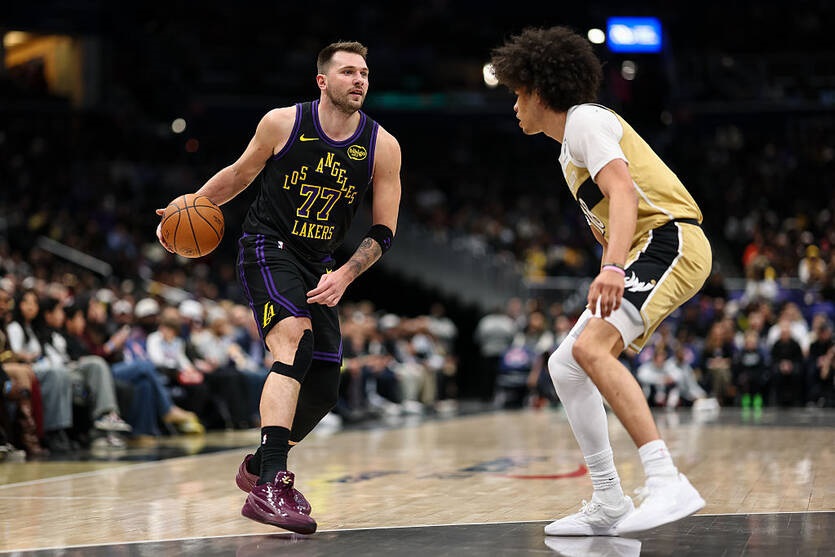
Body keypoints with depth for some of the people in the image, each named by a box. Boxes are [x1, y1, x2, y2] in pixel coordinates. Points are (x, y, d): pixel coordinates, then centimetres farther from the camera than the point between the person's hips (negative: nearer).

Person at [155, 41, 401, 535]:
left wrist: (344, 275, -17)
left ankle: (261, 466, 35)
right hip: (267, 248, -5)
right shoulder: (283, 123, -10)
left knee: (323, 392, 6)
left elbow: (384, 231, -3)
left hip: (320, 267, 5)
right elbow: (240, 175, 7)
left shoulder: (382, 147, -6)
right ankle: (268, 487, -39)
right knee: (295, 343, -31)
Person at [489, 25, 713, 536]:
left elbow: (624, 193, -22)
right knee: (565, 366, 8)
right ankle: (610, 506, 10)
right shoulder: (570, 149, 25)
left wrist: (612, 268, -35)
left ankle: (670, 484, -37)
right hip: (646, 251, 10)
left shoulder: (585, 120, -6)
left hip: (669, 239, -10)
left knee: (590, 348, -29)